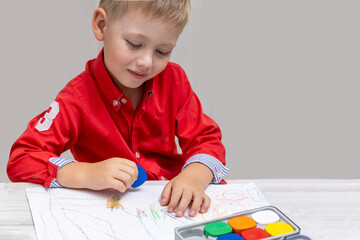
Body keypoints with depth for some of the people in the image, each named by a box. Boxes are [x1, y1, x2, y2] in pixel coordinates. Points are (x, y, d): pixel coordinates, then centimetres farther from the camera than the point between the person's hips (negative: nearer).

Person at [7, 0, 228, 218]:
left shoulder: (174, 80, -1)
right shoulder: (78, 99, -13)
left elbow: (206, 139, -2)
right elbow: (20, 160, -18)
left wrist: (194, 177, -26)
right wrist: (88, 174, -34)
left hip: (169, 200, 2)